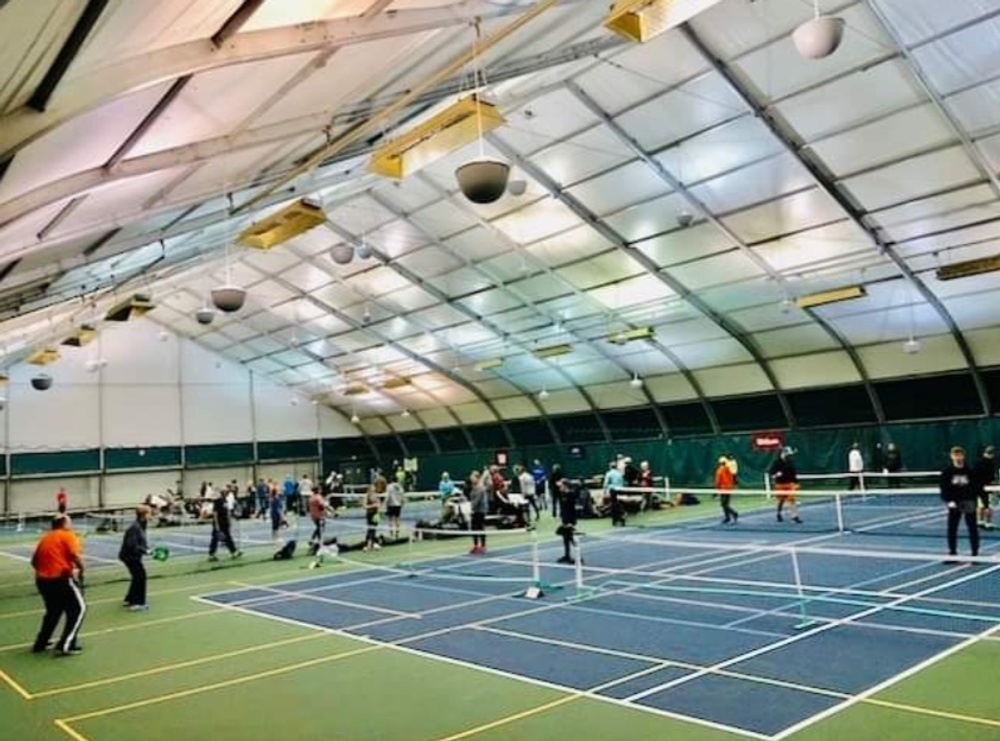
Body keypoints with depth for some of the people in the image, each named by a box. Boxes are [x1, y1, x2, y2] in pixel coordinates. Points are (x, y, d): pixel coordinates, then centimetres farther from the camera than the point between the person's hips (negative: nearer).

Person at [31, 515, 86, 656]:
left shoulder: (44, 538, 18)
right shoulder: (67, 535, -1)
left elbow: (34, 561, 19)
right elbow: (76, 556, -14)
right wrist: (81, 570, 1)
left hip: (41, 580, 7)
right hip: (60, 579, -7)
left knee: (53, 611, 28)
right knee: (79, 608, 5)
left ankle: (40, 643, 31)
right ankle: (65, 646, -2)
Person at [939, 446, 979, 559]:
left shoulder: (969, 471, -5)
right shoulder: (947, 472, -4)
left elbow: (975, 488, 0)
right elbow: (944, 488, -5)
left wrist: (973, 501, -11)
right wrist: (949, 501, -17)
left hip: (968, 504, 0)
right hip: (954, 504, 1)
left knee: (972, 528, 5)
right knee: (951, 529, 5)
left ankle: (975, 553, 15)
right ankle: (952, 553, 15)